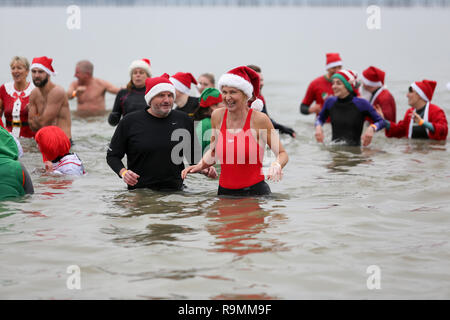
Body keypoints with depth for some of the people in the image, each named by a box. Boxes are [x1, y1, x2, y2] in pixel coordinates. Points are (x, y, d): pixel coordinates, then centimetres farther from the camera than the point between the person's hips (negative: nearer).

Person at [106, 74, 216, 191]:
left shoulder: (183, 120, 7)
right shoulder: (130, 122, 0)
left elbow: (194, 154, 18)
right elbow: (112, 155, 5)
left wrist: (203, 168, -1)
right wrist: (123, 172, -13)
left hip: (175, 190, 2)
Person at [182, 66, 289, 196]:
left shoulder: (259, 119, -9)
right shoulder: (217, 116, 3)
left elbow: (282, 154, -3)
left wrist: (277, 165, -24)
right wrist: (200, 166, 2)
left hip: (255, 191, -4)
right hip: (224, 192, 4)